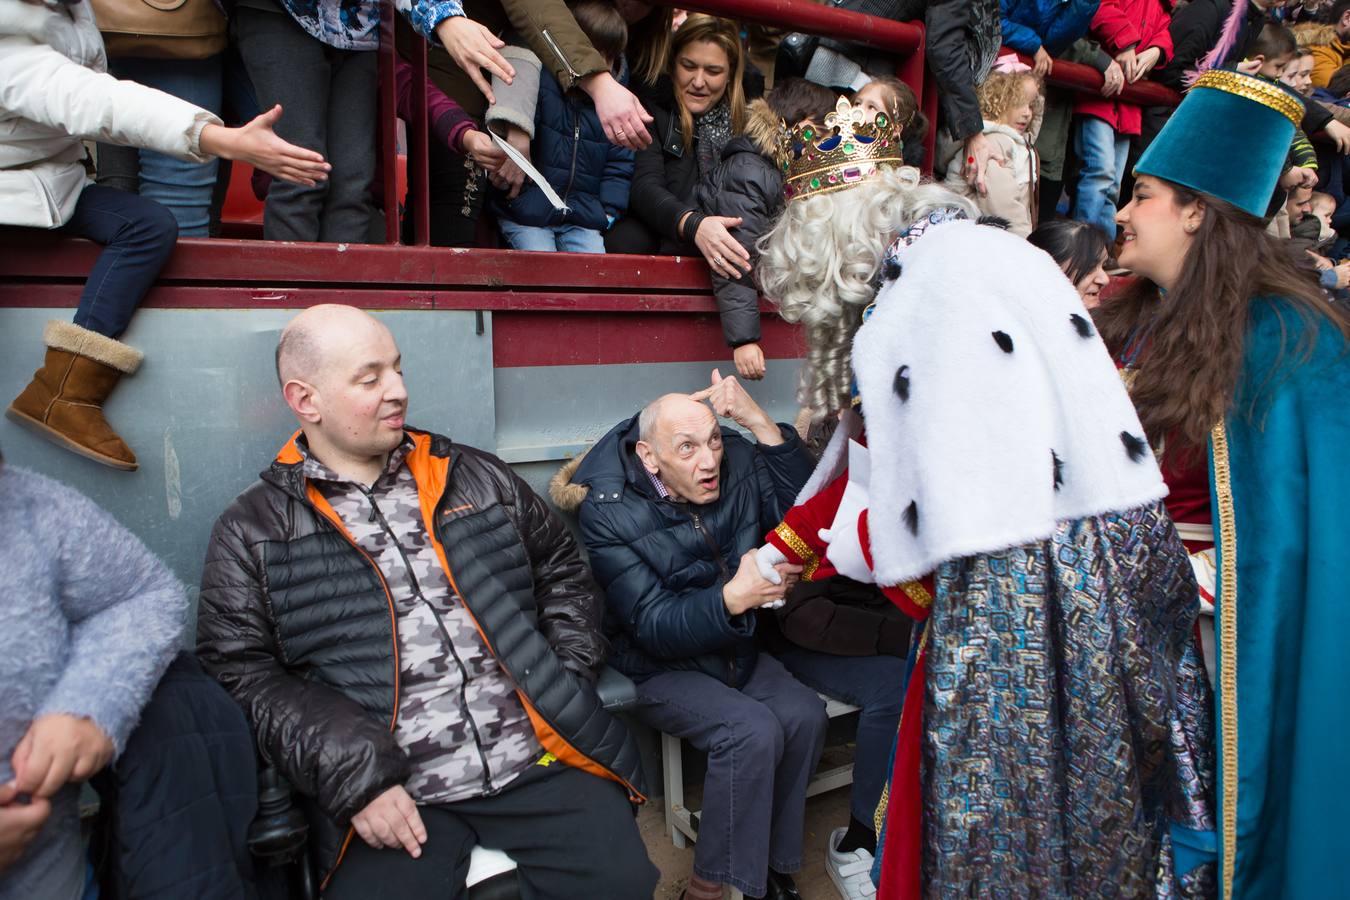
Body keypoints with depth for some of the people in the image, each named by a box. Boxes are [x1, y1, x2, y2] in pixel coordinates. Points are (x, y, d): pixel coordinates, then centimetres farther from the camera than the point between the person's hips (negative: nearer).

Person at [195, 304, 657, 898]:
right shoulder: (252, 532, 4)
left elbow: (562, 571, 17)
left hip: (539, 764, 2)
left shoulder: (479, 479, 12)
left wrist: (565, 687, 4)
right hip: (393, 799, -1)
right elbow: (241, 672, -2)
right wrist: (354, 777, -12)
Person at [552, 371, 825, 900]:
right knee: (754, 732, -27)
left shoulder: (734, 463, -7)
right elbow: (653, 628, -24)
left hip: (732, 650, 6)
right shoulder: (608, 512, -21)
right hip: (656, 668, -5)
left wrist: (758, 421, -24)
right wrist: (735, 597, -40)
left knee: (805, 715, -18)